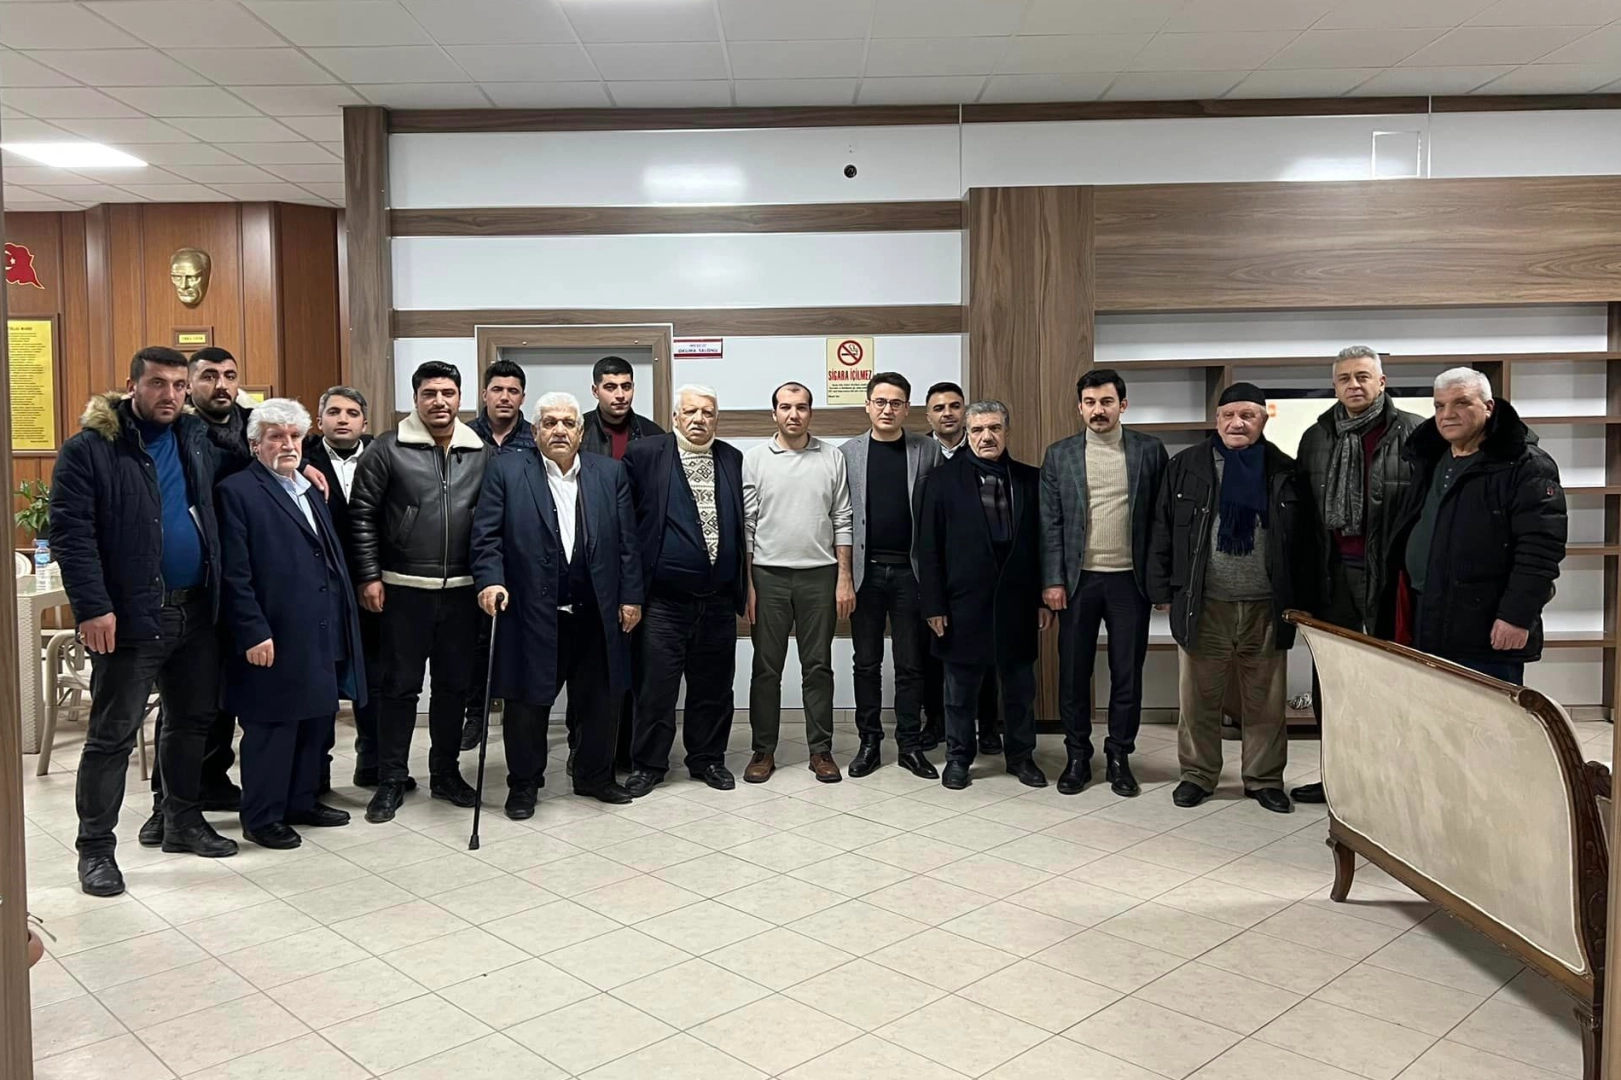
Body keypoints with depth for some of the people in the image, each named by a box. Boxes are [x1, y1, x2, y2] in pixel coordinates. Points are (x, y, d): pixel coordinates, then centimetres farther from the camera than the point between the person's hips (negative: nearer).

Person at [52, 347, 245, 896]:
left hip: (196, 611, 6)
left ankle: (183, 822, 31)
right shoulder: (89, 448, -9)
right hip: (131, 618, -6)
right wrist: (93, 608, -20)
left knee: (192, 721, 16)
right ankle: (95, 848, 14)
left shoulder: (196, 438, 9)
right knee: (112, 736, 2)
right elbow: (70, 533, -14)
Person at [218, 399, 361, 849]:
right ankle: (262, 817, 15)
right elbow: (234, 574, -13)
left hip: (322, 635, 8)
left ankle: (301, 801, 29)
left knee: (316, 720, 15)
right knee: (271, 727, 2)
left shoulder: (311, 490, 18)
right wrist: (253, 633, -18)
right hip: (275, 638, -8)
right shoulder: (238, 491, -7)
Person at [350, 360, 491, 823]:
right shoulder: (387, 450, -3)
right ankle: (391, 780, 16)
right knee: (400, 685, 5)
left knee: (454, 684, 11)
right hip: (404, 589, -3)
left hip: (462, 590, 3)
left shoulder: (481, 453, 6)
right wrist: (369, 576, -7)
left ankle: (445, 773, 26)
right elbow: (363, 516, -3)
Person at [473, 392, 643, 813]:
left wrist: (631, 596, 3)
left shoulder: (610, 472, 7)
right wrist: (490, 580, -18)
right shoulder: (507, 471, 0)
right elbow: (486, 535, -4)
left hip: (596, 613, 3)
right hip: (532, 612, -2)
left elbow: (626, 540, 6)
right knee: (527, 702, 7)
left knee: (601, 700, 12)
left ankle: (595, 775, 31)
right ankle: (524, 783, 24)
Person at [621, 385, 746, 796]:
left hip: (719, 598, 3)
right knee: (656, 684, 3)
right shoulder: (644, 454, -1)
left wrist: (743, 585, 9)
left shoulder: (732, 459, 9)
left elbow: (742, 523, 12)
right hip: (664, 599, -3)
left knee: (713, 686, 12)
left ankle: (707, 758, 26)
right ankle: (648, 763, 17)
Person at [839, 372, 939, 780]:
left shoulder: (927, 451, 3)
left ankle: (910, 744, 15)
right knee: (867, 663, 8)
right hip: (865, 570, 1)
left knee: (910, 663, 6)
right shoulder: (847, 452, 4)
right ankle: (869, 742, 18)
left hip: (910, 570, 0)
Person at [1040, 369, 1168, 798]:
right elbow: (1050, 522, 2)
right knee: (1073, 671, 6)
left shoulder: (1150, 450, 2)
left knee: (1127, 673, 6)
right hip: (1077, 580, 1)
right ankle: (1078, 756, 20)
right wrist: (1052, 580, -5)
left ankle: (1119, 757, 20)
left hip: (1130, 580, 0)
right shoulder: (1059, 455, 4)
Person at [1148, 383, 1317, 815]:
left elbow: (1304, 542, 6)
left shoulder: (1285, 472, 5)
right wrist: (1164, 590, 0)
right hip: (1203, 606, 0)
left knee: (1266, 702, 9)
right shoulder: (1185, 467, 3)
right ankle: (1198, 774, 22)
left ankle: (1265, 779, 23)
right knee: (1199, 699, 7)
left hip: (1266, 608, 1)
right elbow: (1162, 532, 4)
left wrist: (1300, 601, 2)